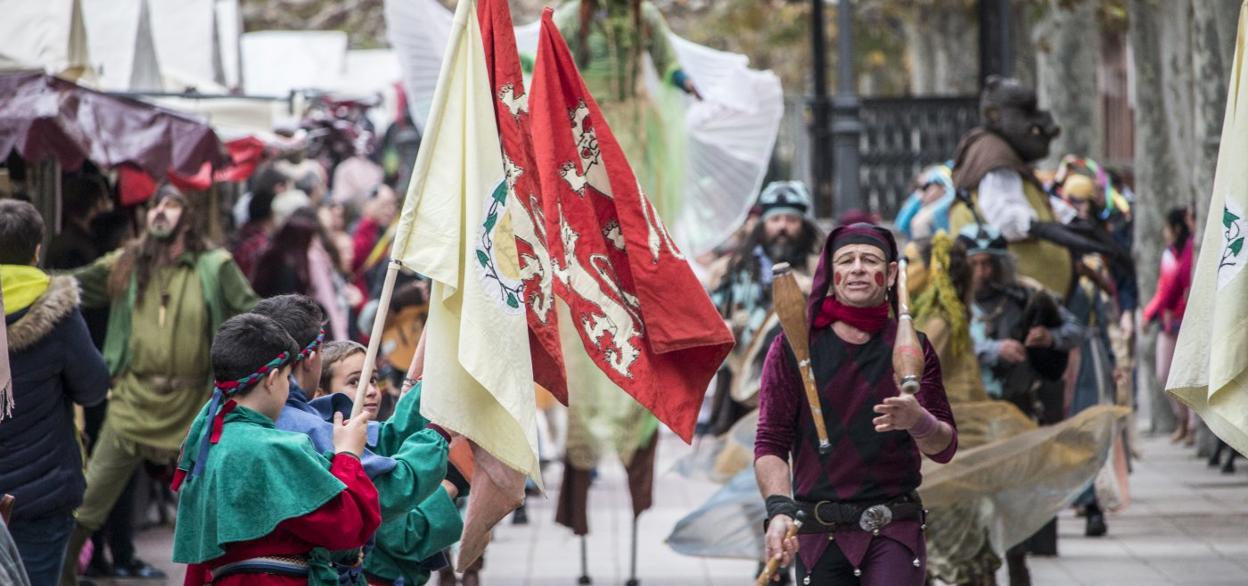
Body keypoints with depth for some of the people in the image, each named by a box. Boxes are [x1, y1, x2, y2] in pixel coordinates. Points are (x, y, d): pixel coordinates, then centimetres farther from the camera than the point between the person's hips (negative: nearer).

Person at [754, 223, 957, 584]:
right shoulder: (793, 348, 5)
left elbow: (945, 448, 8)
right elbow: (771, 442, 0)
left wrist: (918, 421, -16)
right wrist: (779, 510, -18)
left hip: (894, 529, 0)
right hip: (819, 535, 1)